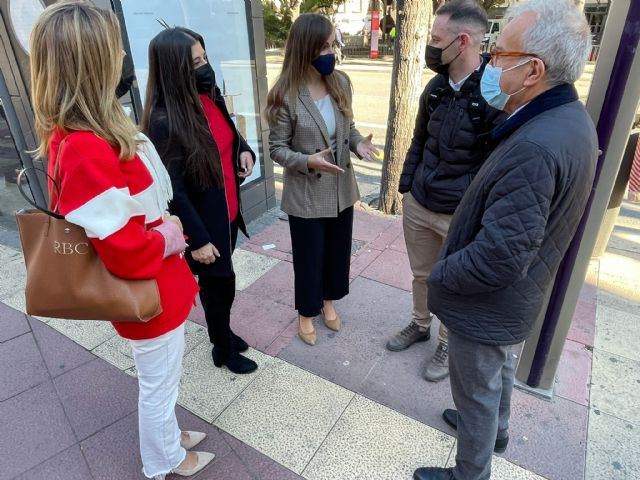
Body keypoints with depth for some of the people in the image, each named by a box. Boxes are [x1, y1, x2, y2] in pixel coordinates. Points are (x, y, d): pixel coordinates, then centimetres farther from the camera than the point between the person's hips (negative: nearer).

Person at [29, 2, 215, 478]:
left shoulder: (77, 135, 1)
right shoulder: (87, 153, -31)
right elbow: (124, 251, -30)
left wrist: (165, 227, -1)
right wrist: (168, 239, -13)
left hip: (158, 285, 9)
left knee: (160, 379, 29)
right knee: (159, 383, 17)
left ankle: (166, 435, 55)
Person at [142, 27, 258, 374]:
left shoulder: (209, 97, -1)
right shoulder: (164, 121, -24)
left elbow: (227, 134, 18)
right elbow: (172, 191, -22)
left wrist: (244, 150, -4)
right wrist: (197, 239, -20)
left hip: (227, 211, 7)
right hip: (201, 221, -7)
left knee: (216, 281, 23)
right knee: (220, 284, 9)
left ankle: (221, 332, 47)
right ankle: (223, 350, 34)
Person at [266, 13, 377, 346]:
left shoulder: (341, 82, -1)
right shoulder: (285, 95, -16)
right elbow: (277, 148, -12)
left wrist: (358, 143, -12)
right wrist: (308, 161, -29)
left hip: (341, 188, 5)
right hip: (306, 194, -5)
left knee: (337, 250, 19)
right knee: (309, 256, 11)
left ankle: (328, 301, 46)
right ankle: (306, 313, 36)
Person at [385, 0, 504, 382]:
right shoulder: (436, 87, 3)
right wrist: (406, 187, 12)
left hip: (462, 215, -5)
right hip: (417, 205, 6)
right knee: (422, 275, 21)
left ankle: (448, 344, 38)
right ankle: (420, 325, 46)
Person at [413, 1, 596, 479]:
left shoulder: (534, 148, -35)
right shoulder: (571, 118, -2)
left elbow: (499, 255, -32)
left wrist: (439, 276, -15)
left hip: (488, 306, -9)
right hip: (518, 296, 9)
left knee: (476, 392, 15)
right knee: (499, 372, 32)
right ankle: (494, 429, 59)